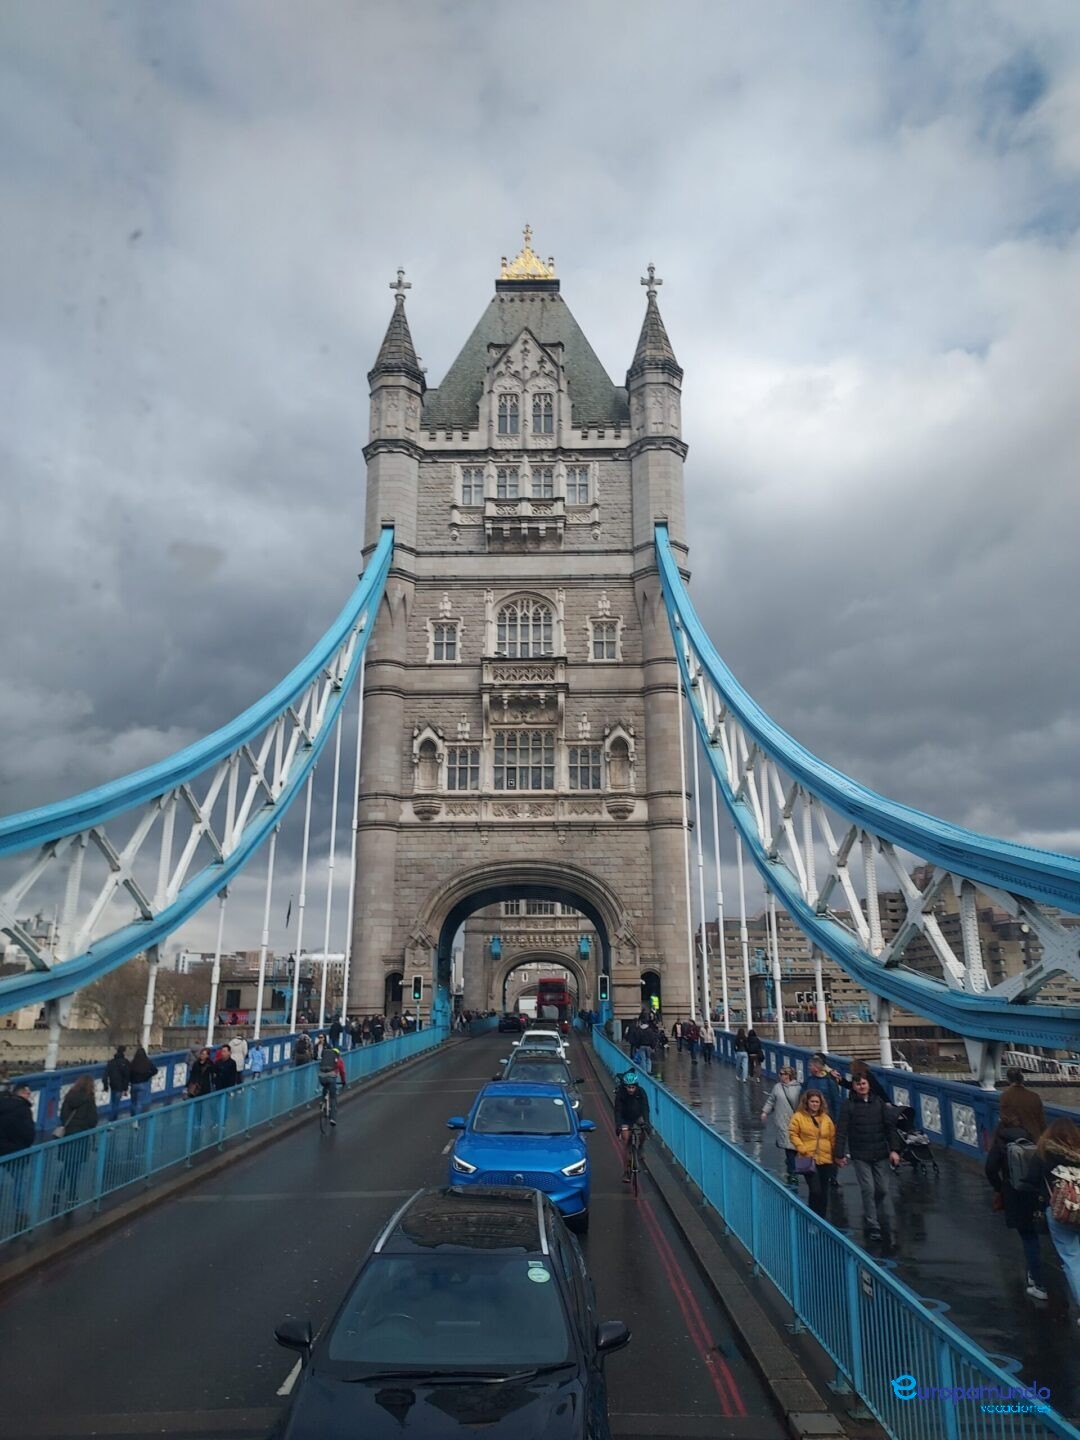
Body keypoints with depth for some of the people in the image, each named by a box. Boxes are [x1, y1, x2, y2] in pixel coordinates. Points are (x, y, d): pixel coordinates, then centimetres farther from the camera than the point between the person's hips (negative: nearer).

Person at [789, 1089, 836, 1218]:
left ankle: (822, 1218, 25)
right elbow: (793, 1134, -3)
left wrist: (835, 1154, 8)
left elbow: (833, 1137, 12)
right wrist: (803, 1150, -11)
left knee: (824, 1191, 11)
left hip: (825, 1159, 4)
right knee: (815, 1190, -12)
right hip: (809, 1160, -4)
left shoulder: (826, 1118, 9)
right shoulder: (798, 1116, -3)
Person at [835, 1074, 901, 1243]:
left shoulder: (879, 1103, 9)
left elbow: (890, 1127, 8)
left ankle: (889, 1228, 9)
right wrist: (840, 1154, -6)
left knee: (884, 1190, 1)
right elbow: (841, 1131, -2)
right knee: (868, 1189, -6)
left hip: (880, 1154, 3)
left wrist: (894, 1150, -2)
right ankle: (872, 1227, 3)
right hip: (860, 1156, -2)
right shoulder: (848, 1105, 0)